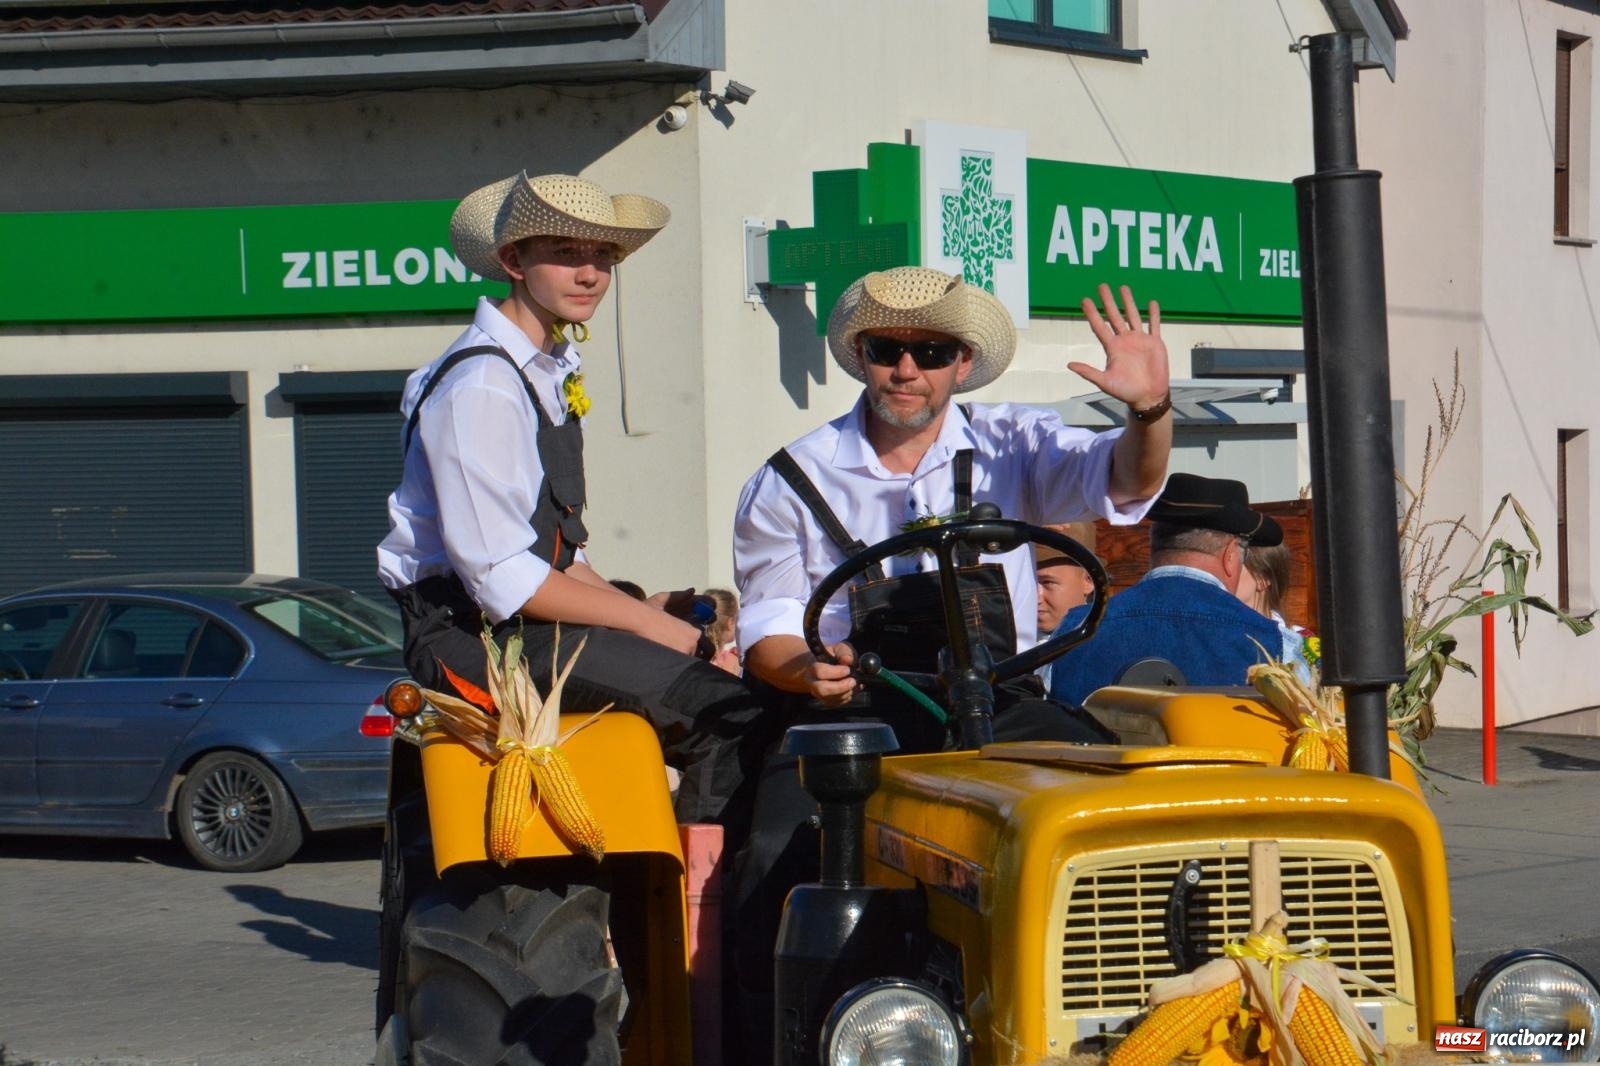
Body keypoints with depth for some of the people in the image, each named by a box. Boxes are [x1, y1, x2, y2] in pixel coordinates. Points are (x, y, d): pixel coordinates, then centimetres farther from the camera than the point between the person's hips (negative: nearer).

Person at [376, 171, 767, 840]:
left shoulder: (551, 374, 17)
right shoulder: (480, 385, -15)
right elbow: (503, 580, -20)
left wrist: (648, 616, 4)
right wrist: (651, 624, -15)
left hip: (524, 618, 10)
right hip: (470, 635, -10)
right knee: (726, 715, -22)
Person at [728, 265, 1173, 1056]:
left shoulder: (1009, 449, 8)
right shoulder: (791, 484, 7)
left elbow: (1122, 483, -7)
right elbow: (767, 631, 8)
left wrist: (1149, 412, -30)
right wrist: (807, 669, -16)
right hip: (849, 716, -1)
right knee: (777, 865, -27)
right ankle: (776, 1046, -13)